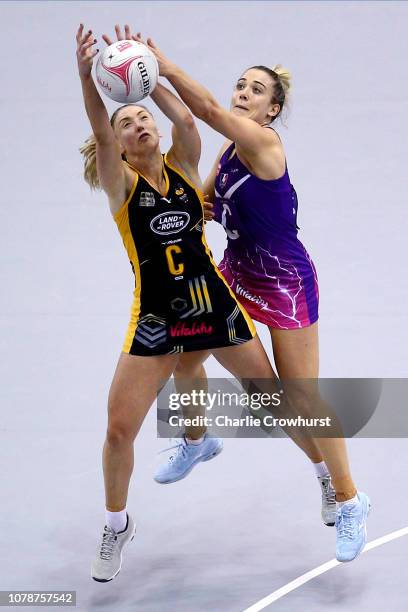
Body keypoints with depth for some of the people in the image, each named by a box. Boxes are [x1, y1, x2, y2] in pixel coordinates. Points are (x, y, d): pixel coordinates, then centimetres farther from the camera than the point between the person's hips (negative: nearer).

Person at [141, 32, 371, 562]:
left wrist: (165, 69, -49)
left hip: (285, 283, -8)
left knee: (303, 398, -4)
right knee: (185, 354, 13)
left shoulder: (263, 141, -22)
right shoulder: (231, 148, 3)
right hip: (237, 272, 8)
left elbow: (209, 112, -40)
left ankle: (349, 500, 11)